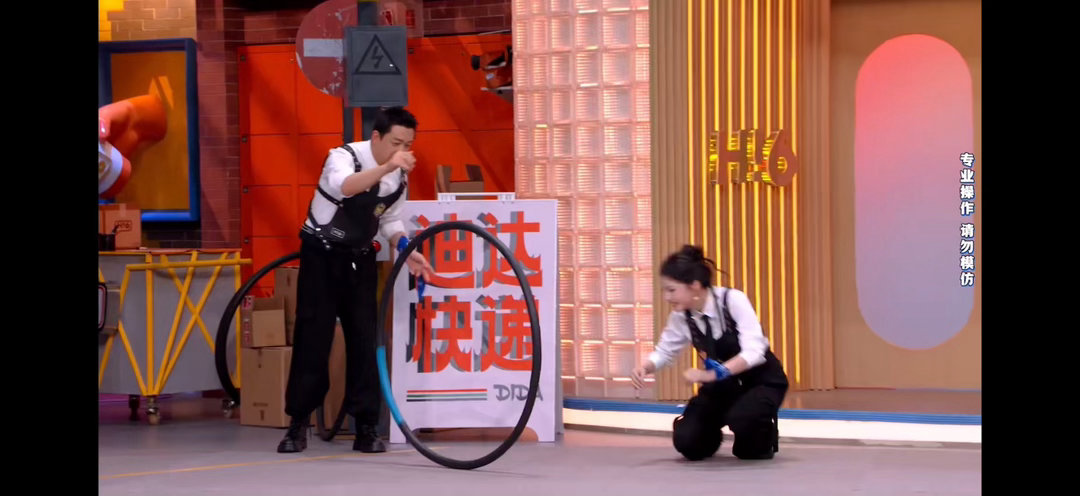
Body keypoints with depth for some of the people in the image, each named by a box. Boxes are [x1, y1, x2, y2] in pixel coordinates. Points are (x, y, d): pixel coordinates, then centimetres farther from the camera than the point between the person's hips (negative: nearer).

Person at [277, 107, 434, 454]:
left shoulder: (400, 177, -1)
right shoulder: (344, 156, -20)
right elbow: (344, 186, -44)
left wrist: (408, 253, -7)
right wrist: (386, 168, -59)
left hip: (359, 259, 5)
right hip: (322, 255, -5)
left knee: (363, 339, 0)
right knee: (313, 337, -6)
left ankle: (366, 427, 4)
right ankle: (298, 423, 4)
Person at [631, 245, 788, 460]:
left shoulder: (733, 300, -27)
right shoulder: (681, 316, -11)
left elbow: (754, 352, -34)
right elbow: (664, 351, 3)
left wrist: (712, 374, -46)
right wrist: (645, 367, -20)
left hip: (762, 379, -5)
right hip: (723, 385, 5)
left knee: (741, 417, -36)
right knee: (687, 442, -13)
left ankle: (762, 438, 0)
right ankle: (712, 436, 23)